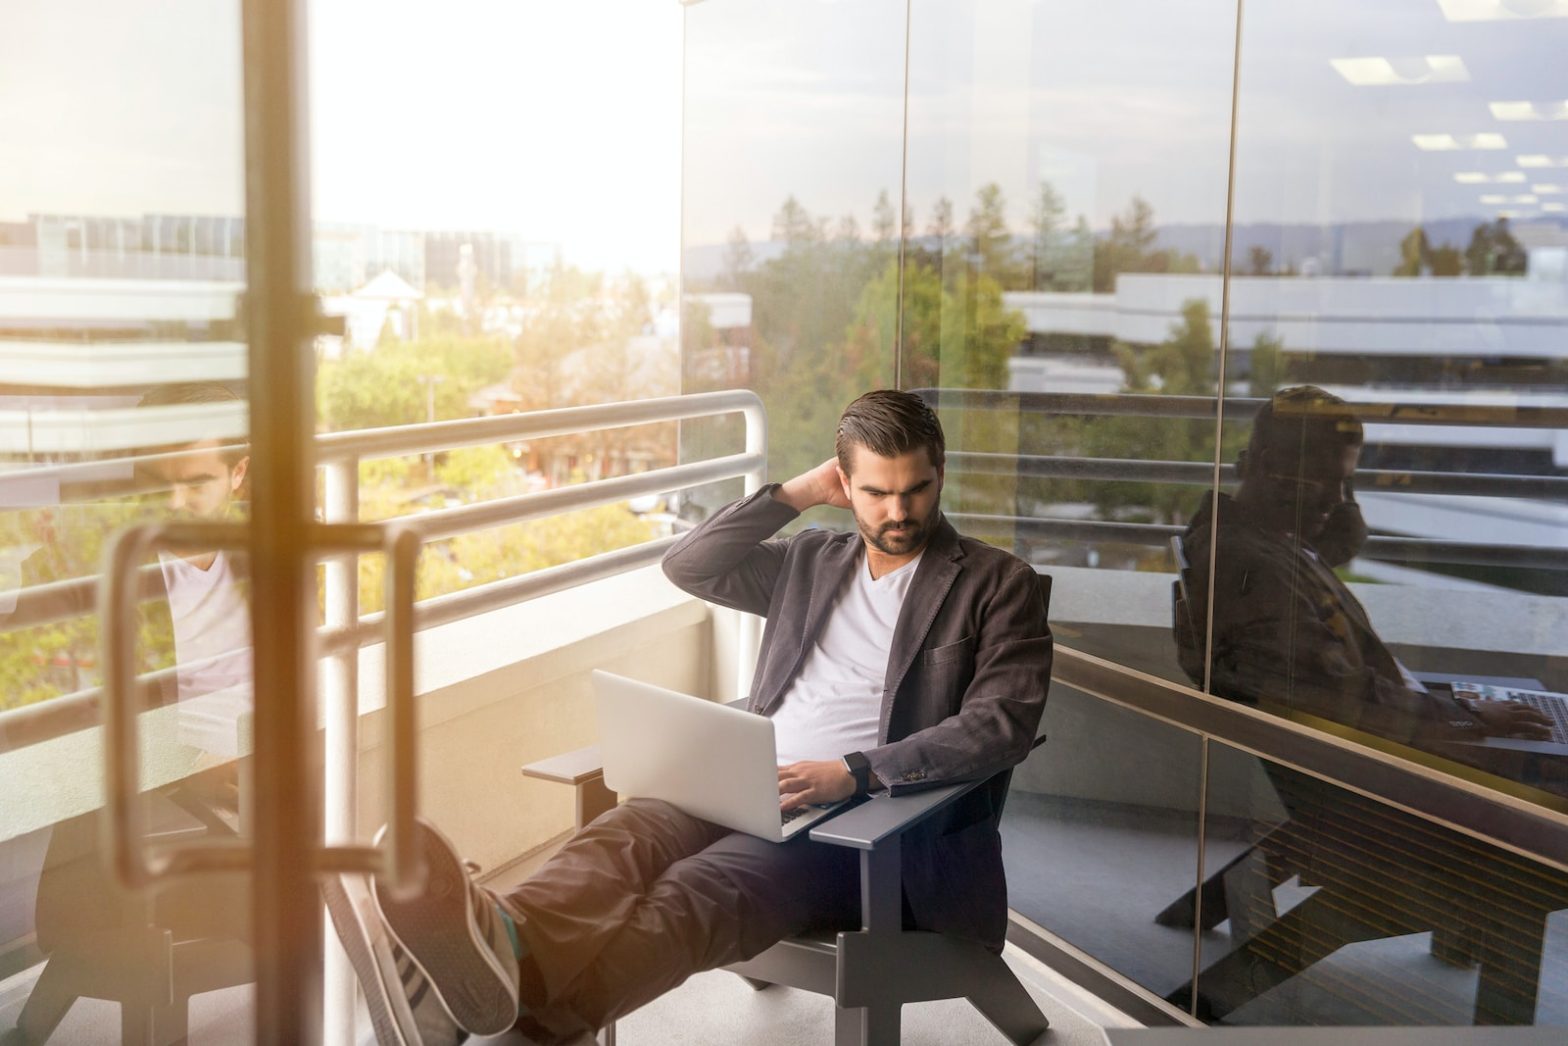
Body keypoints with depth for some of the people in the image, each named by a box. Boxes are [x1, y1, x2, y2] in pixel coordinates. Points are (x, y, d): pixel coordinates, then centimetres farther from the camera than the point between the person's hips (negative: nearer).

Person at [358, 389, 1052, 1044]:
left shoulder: (996, 584, 8)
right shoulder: (810, 563, 24)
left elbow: (1001, 726, -5)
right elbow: (687, 567, 17)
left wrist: (853, 773, -17)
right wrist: (799, 492, 11)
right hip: (751, 790, 5)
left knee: (699, 889, -36)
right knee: (627, 834, -31)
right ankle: (503, 941, -62)